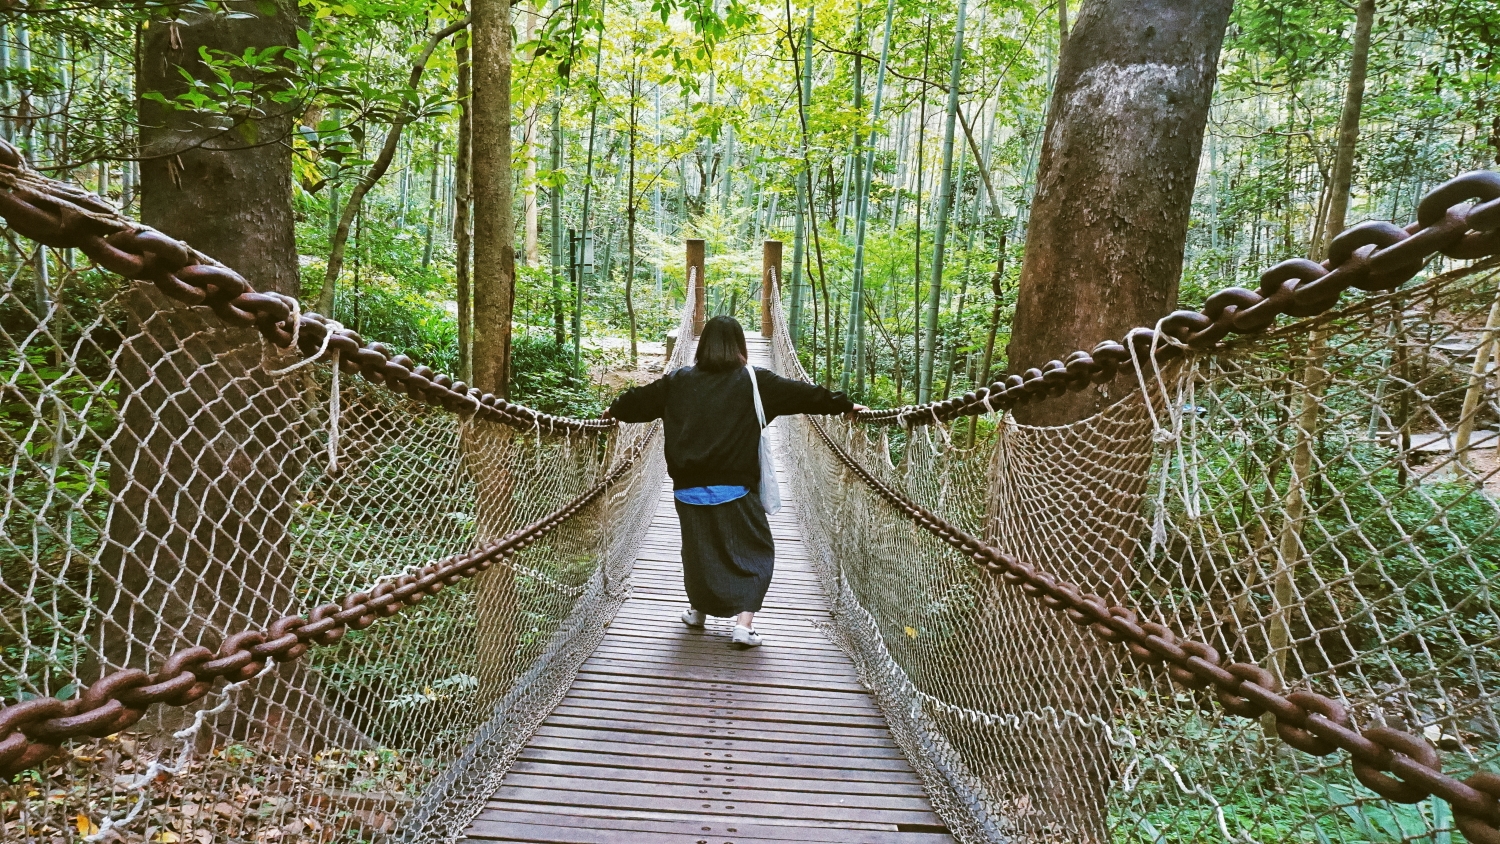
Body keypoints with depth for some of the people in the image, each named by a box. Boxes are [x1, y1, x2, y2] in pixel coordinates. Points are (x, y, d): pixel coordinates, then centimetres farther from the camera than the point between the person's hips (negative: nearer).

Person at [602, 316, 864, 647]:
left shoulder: (679, 381, 4)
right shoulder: (754, 381, -4)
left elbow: (642, 398, 18)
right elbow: (802, 393, -2)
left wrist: (615, 409, 37)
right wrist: (845, 404, 8)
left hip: (689, 487, 3)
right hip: (734, 489, -3)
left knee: (697, 548, 20)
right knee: (753, 551, 9)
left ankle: (698, 610, 36)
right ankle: (744, 623, 0)